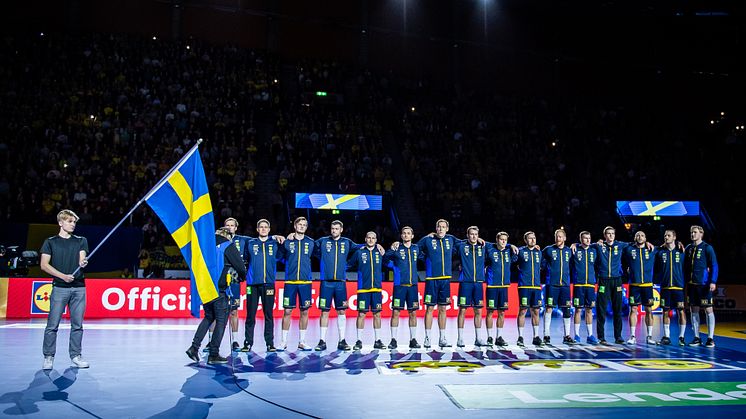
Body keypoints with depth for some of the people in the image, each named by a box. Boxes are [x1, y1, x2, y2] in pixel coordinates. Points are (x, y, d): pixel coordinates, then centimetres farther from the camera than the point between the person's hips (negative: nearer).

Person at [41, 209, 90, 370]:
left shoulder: (81, 241, 12)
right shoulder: (50, 242, 7)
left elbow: (82, 259, -1)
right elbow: (44, 264, -1)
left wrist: (83, 263, -25)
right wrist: (63, 276, -12)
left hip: (79, 287, 2)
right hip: (59, 288, -2)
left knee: (77, 324, 5)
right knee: (52, 324, -2)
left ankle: (76, 356, 13)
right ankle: (48, 357, 9)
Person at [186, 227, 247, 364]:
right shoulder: (228, 246, -3)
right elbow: (240, 266, -6)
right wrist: (242, 277, 14)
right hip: (219, 290, -6)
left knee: (208, 317, 21)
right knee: (221, 320, 4)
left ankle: (194, 347, 11)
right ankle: (214, 355, 5)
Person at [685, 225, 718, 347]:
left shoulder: (707, 248, -4)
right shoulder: (688, 248, 11)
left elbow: (714, 265, -7)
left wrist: (713, 282, -15)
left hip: (704, 284, -5)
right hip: (692, 284, 5)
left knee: (708, 309, 0)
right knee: (694, 310, 7)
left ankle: (710, 338, 6)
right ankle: (696, 338, 15)